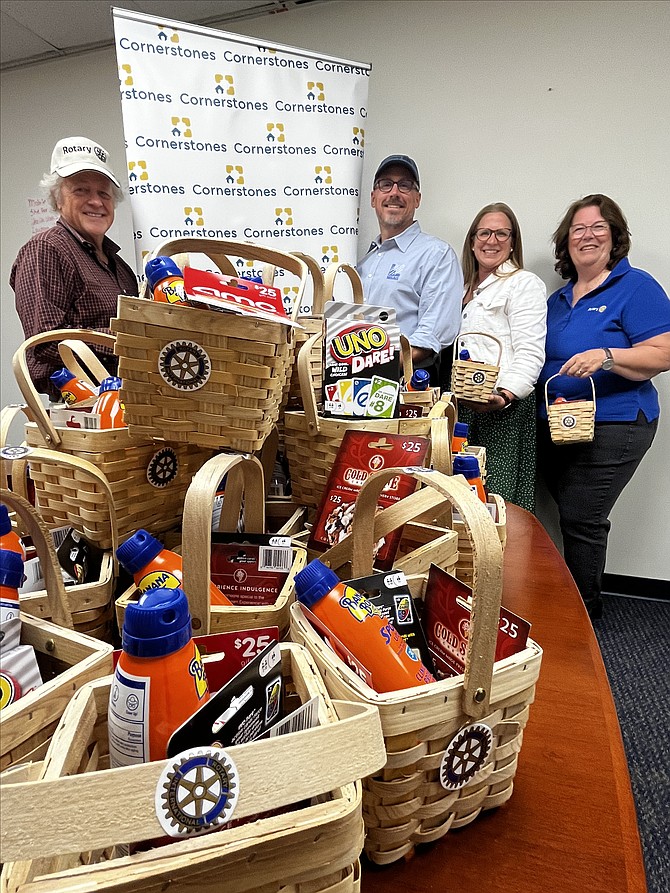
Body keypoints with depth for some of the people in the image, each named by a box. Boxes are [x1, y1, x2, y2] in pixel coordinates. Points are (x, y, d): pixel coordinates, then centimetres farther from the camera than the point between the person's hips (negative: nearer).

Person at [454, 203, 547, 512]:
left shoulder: (525, 284, 1)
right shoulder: (467, 288, 24)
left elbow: (530, 353, -11)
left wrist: (505, 395, -26)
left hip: (505, 409, -6)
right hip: (462, 408, 7)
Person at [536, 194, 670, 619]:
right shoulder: (559, 297, 16)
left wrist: (606, 357, -27)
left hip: (611, 427, -7)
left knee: (581, 520, -6)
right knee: (573, 517, 11)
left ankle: (582, 611, 14)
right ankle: (587, 599, 29)